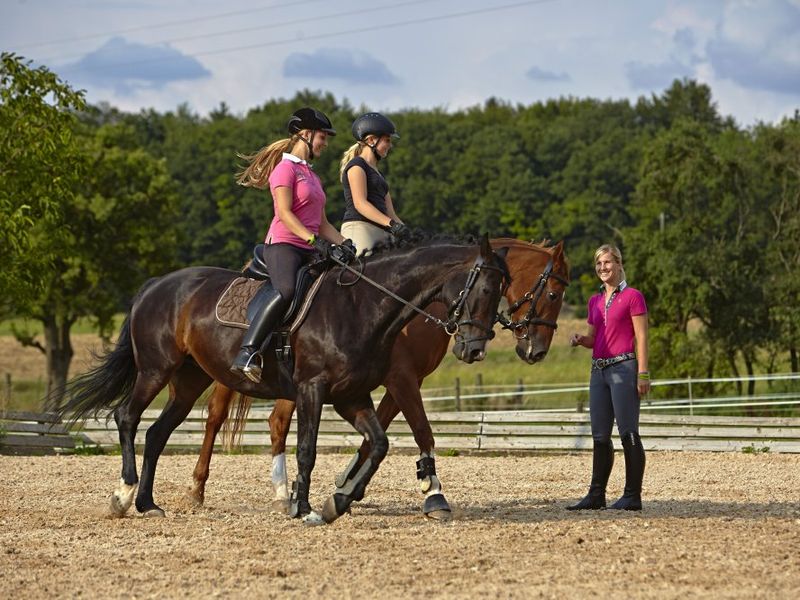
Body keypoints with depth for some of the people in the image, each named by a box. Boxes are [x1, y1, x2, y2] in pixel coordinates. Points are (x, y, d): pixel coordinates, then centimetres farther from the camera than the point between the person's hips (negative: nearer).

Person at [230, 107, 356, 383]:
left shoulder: (312, 176, 25)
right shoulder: (286, 168, -1)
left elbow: (322, 223, 23)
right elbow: (284, 213, -13)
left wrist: (344, 244, 6)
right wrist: (314, 240, -23)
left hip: (308, 252, 9)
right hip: (283, 245, -9)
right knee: (286, 290, -36)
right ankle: (246, 354, -39)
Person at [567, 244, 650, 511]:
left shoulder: (632, 297, -4)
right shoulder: (595, 301, 16)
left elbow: (641, 338, -8)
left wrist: (643, 374, -15)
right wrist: (580, 339, 0)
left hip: (623, 367, -7)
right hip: (599, 370, 7)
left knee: (628, 434, -7)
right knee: (600, 436, 8)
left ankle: (633, 496, -4)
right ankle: (596, 495, 12)